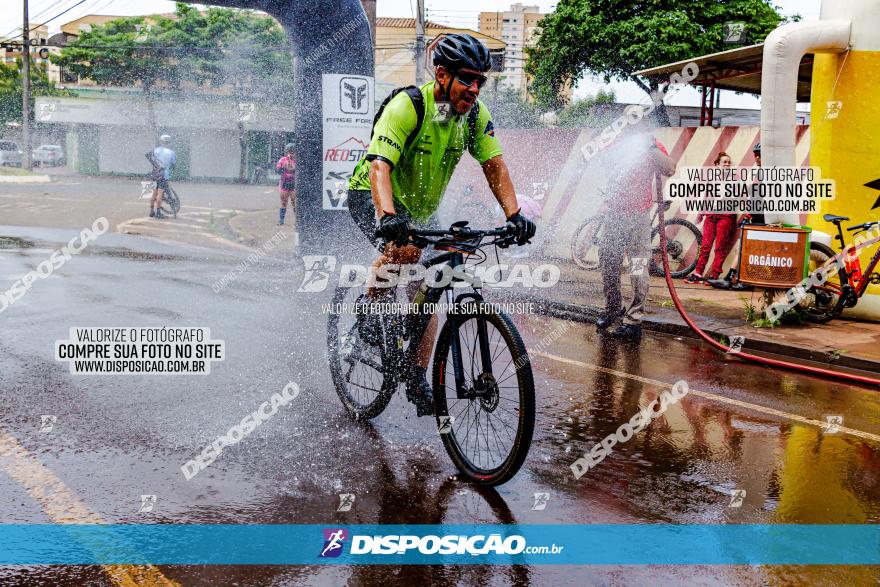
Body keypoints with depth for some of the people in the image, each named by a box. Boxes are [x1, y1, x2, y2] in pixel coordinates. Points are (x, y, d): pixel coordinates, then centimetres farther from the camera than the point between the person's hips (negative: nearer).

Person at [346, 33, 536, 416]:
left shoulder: (475, 115, -11)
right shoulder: (406, 107, -29)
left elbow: (494, 166, -12)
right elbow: (379, 167, -39)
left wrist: (514, 215, -28)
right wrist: (389, 217, -57)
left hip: (421, 207, 6)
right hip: (371, 196, -6)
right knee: (407, 248, -36)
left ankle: (417, 381, 13)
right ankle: (369, 308, -9)